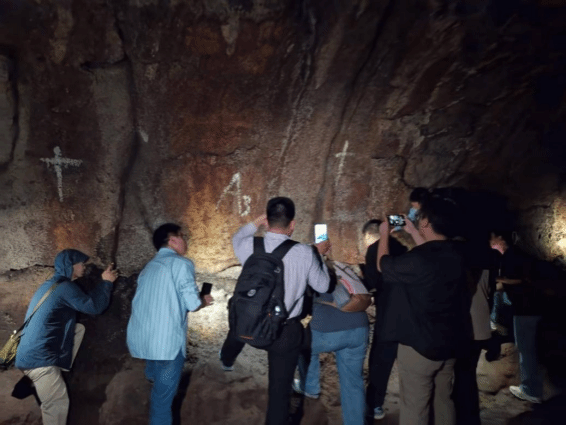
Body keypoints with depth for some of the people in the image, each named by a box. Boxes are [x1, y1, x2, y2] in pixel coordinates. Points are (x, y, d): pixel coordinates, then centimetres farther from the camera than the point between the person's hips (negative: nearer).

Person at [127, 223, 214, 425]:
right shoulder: (181, 263, -7)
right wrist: (204, 301, 11)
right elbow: (193, 304, -12)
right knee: (164, 394, 8)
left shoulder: (149, 266, 19)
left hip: (139, 338, 7)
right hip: (165, 340, -7)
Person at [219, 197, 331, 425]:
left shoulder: (249, 246, -13)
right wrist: (320, 255, 11)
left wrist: (256, 222, 16)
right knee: (279, 389, 12)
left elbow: (236, 239, 14)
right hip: (285, 332, -3)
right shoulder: (305, 253, -18)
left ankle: (227, 360, 70)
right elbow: (322, 286, -1)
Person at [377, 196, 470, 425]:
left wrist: (384, 234, 10)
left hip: (419, 345, -7)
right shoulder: (455, 255, -4)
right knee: (444, 401, 22)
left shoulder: (416, 260, -26)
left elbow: (383, 265, -6)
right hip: (449, 343, 7)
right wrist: (413, 233, 25)